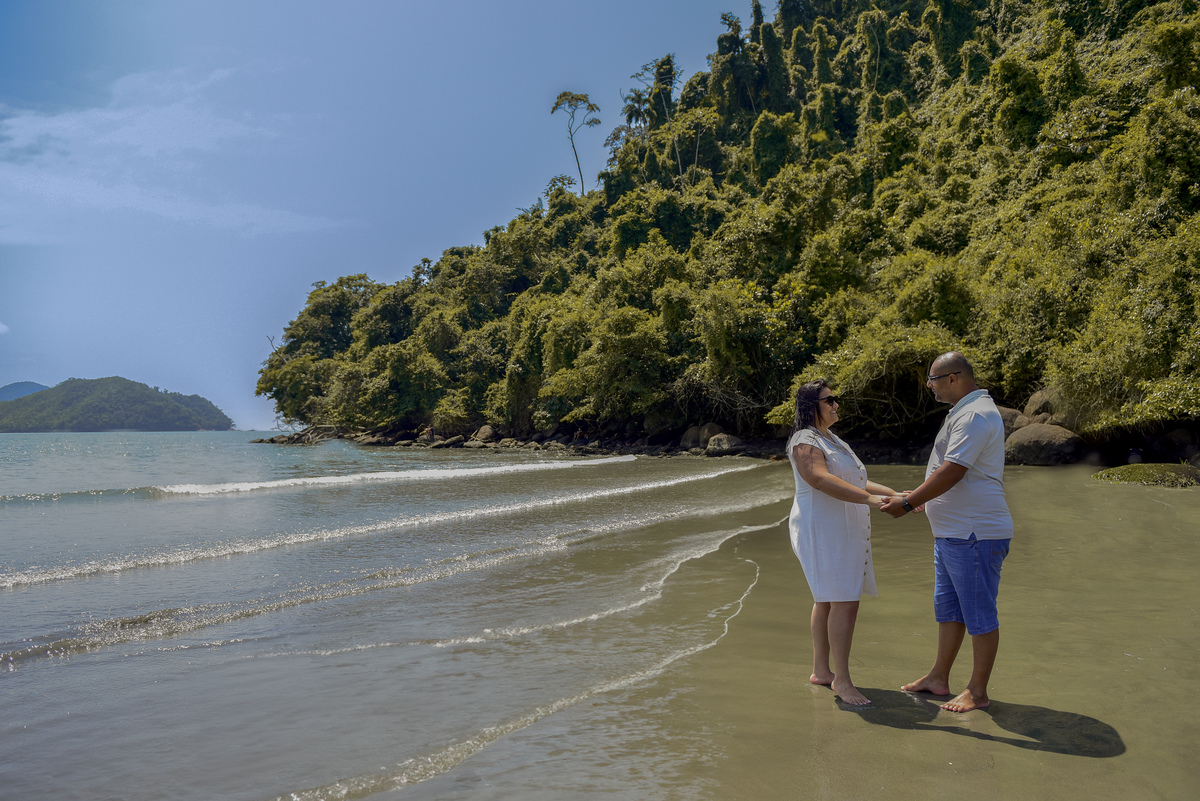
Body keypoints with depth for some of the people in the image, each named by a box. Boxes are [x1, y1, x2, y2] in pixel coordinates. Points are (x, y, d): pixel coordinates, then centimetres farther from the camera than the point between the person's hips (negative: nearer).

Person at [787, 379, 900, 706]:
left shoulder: (830, 440, 20)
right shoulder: (805, 441, -12)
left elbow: (854, 482, 19)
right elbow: (822, 479, -28)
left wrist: (894, 494, 10)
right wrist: (870, 499, -35)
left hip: (840, 531, 10)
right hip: (822, 530, -10)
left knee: (827, 600, 12)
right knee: (844, 602, -13)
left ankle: (821, 670, 20)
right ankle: (842, 679, -7)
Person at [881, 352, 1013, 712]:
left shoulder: (976, 415, -19)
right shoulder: (965, 412, 16)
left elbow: (952, 472, -25)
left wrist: (908, 503, -19)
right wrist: (920, 498, 26)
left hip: (974, 534, -11)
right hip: (952, 533, 11)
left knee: (979, 614, 1)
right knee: (948, 607, 18)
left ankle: (978, 692, 12)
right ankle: (938, 677, 30)